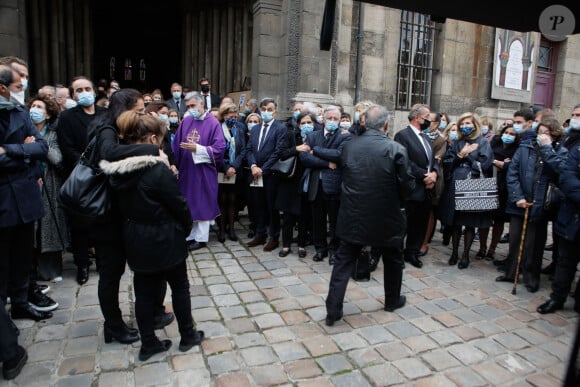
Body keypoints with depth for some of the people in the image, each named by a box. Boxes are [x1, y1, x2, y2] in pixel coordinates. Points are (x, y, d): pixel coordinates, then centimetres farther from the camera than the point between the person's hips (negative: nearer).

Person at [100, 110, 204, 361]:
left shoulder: (116, 168, -1)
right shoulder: (157, 170, -22)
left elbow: (125, 204, 9)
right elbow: (179, 204, -14)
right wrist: (186, 227, 3)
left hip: (135, 241, 6)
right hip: (164, 240, -6)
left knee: (144, 291, 15)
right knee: (179, 286, 13)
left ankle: (148, 343, 28)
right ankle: (187, 336, 27)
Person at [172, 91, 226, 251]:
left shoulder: (213, 123, -8)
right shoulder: (185, 122, 6)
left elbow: (219, 148, -15)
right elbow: (176, 145, 8)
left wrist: (197, 148, -20)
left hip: (204, 172, -5)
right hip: (186, 170, 5)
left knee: (202, 204, 5)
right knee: (188, 204, 12)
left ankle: (201, 238, 17)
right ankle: (189, 236, 24)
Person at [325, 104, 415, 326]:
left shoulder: (349, 146, -3)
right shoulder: (396, 149, -13)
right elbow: (407, 186, -9)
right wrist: (398, 201, 11)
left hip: (353, 215, 2)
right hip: (386, 216, -1)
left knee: (344, 262, 10)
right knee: (393, 260, 22)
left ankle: (333, 310, 9)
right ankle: (392, 300, 40)